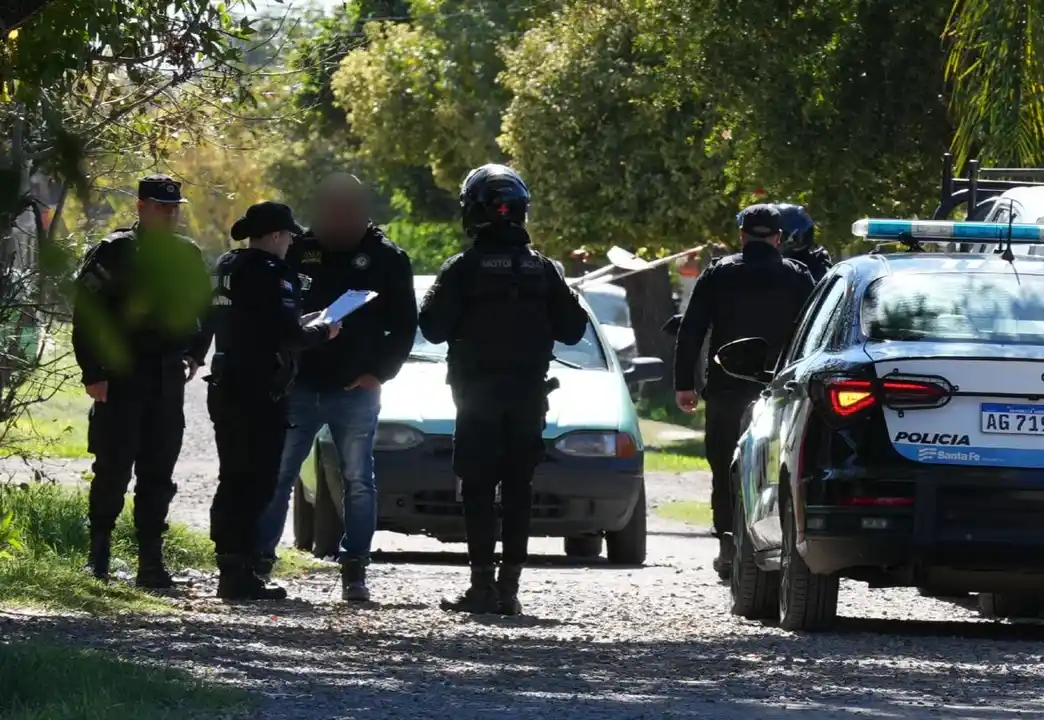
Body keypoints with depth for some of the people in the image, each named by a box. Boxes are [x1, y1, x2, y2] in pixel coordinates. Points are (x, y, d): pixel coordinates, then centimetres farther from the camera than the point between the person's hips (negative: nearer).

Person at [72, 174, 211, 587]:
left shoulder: (187, 257, 11)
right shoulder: (113, 253, -5)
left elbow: (204, 308, 27)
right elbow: (85, 314, -7)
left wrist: (196, 353, 16)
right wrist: (93, 373, -11)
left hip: (168, 380, 5)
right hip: (120, 378, -4)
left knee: (158, 475, 4)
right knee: (113, 469, -5)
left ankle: (151, 562, 7)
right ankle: (98, 556, 7)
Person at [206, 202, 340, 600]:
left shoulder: (226, 268, 12)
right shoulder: (270, 274, -16)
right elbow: (287, 334, -21)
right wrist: (323, 331, -1)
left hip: (225, 387, 9)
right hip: (260, 393, -9)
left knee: (234, 481, 15)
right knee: (256, 483, -7)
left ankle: (230, 567, 17)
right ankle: (239, 572, -10)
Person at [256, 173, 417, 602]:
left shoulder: (386, 259, 1)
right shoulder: (299, 252, 3)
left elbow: (404, 325, 5)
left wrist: (378, 373, -4)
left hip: (356, 391, -1)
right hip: (300, 386, 1)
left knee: (358, 482, 0)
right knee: (275, 477, 1)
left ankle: (354, 573, 5)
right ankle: (258, 561, 7)